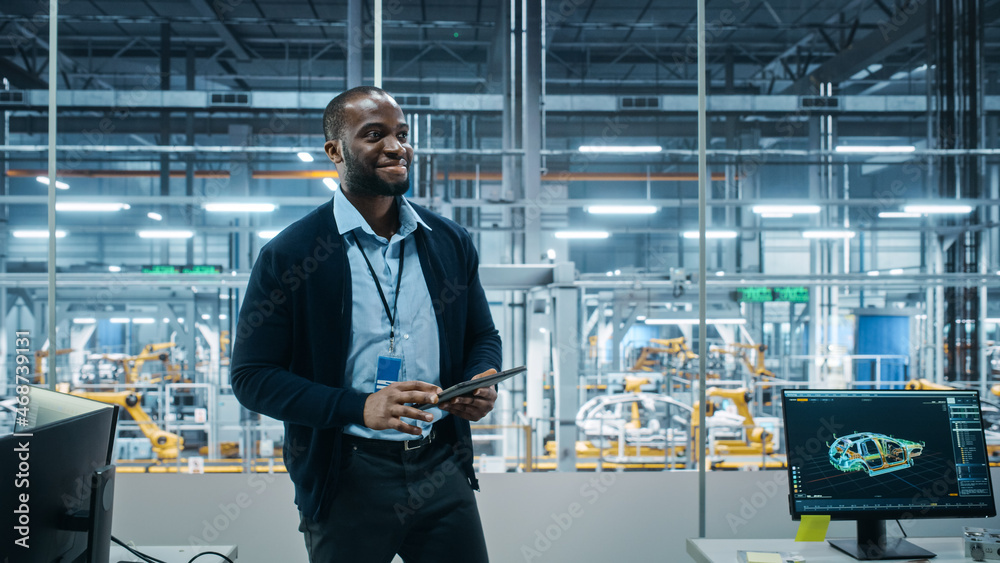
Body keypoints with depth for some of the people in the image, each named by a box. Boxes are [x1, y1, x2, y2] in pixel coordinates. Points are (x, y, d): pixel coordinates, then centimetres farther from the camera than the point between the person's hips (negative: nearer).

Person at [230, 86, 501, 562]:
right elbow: (251, 376, -8)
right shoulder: (287, 255, -6)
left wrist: (480, 386, -6)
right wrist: (360, 407, -20)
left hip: (444, 468, 4)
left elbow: (483, 335, 17)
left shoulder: (451, 242, 7)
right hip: (346, 481, -3)